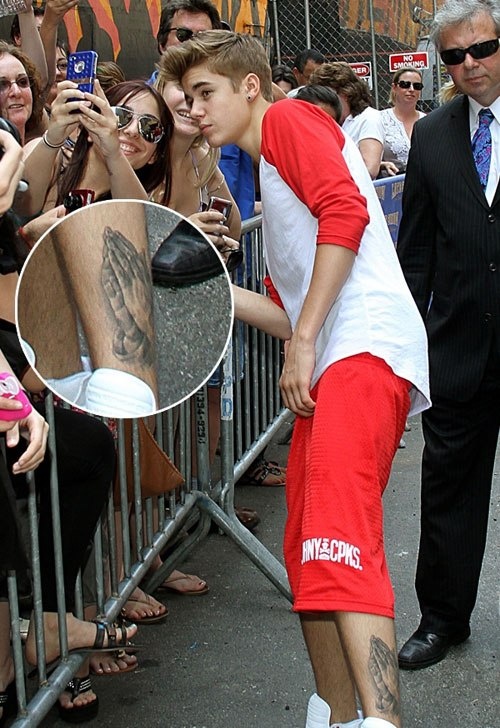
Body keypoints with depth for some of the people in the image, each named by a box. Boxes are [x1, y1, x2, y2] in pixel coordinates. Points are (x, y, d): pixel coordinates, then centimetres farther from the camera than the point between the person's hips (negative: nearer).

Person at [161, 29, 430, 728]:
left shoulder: (289, 119, 6)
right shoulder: (269, 174, 32)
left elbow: (345, 207, -14)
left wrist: (304, 340, -15)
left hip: (368, 347, -10)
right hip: (324, 369, 10)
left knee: (338, 536, -26)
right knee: (307, 553, 8)